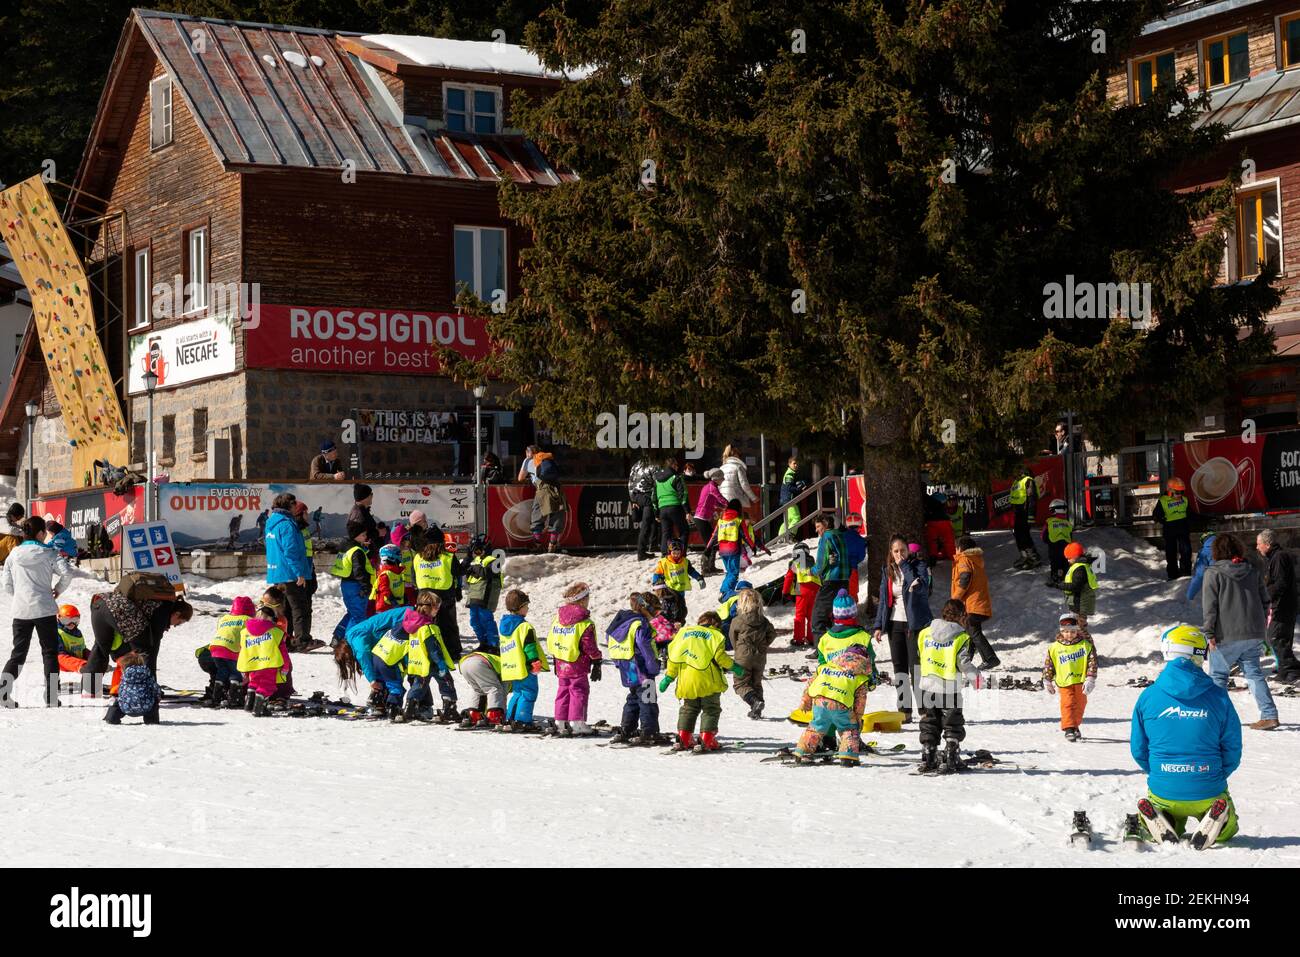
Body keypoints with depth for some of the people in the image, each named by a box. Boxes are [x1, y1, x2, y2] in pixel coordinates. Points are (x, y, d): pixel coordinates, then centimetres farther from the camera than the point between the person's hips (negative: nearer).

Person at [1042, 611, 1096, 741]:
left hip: (1080, 681, 1)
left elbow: (1092, 662, -6)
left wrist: (1090, 679, -12)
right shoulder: (1054, 648, -3)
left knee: (1080, 704, 12)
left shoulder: (1085, 645, -5)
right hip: (1064, 682, -1)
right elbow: (1048, 665, 6)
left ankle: (1075, 726, 31)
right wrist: (1047, 681, 8)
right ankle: (1068, 728, -11)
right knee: (1067, 704, -12)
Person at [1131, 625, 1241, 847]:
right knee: (1227, 832, 29)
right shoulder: (1218, 696, -8)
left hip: (1162, 792, 1)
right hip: (1208, 793, -1)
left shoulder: (1148, 696, -6)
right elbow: (1233, 749, -2)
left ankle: (1163, 825, -4)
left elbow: (1138, 749, 2)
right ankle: (1214, 823, -8)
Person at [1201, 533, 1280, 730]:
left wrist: (1209, 633, -8)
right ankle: (1269, 714, -2)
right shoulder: (1252, 571, 8)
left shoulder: (1214, 573, -7)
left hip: (1227, 635, -5)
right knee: (1254, 673, 9)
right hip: (1253, 634, 5)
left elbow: (1209, 606, -11)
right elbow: (1265, 601, 14)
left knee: (1218, 674, 9)